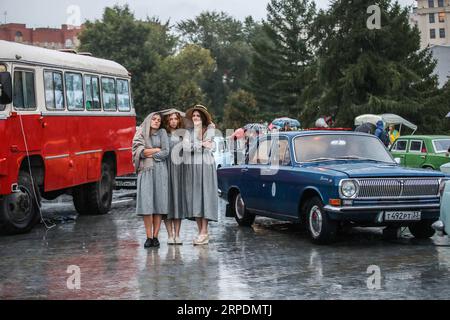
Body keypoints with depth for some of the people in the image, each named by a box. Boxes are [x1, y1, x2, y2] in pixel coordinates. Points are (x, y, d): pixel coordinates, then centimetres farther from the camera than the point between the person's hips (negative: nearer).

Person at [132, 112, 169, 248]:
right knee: (146, 203, -9)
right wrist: (157, 149, -1)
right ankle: (149, 237, -7)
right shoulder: (141, 134, 12)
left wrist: (149, 154, -2)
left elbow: (166, 153, 0)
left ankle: (155, 236, -2)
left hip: (160, 171, 0)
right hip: (145, 171, 0)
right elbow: (140, 151, -3)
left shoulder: (162, 133, 11)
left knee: (159, 202, -5)